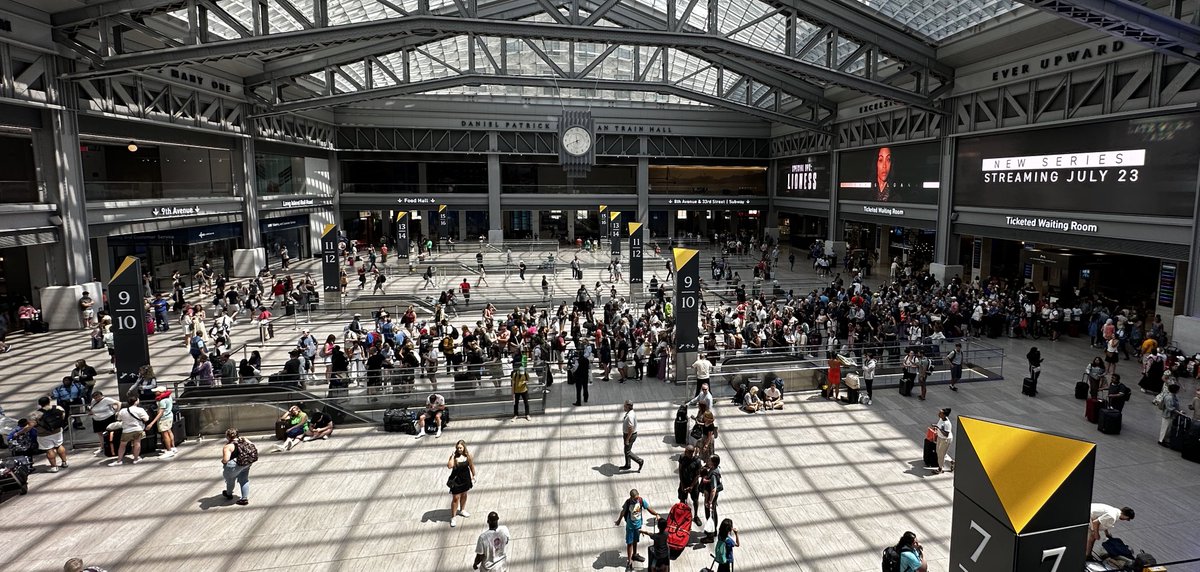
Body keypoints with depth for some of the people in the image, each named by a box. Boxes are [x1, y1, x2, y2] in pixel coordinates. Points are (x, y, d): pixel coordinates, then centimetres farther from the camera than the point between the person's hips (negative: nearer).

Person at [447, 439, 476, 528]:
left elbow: (471, 466, 4)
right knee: (455, 498, 0)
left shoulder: (468, 455, -10)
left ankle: (462, 510, 47)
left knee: (464, 494, 23)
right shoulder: (454, 456, -19)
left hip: (466, 478, 4)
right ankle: (453, 517, 12)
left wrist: (473, 476, 10)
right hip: (456, 479, -4)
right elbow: (449, 466, -34)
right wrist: (452, 456, -35)